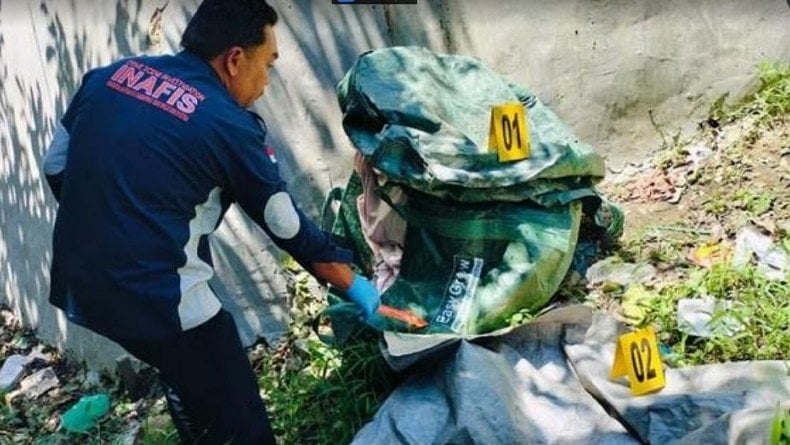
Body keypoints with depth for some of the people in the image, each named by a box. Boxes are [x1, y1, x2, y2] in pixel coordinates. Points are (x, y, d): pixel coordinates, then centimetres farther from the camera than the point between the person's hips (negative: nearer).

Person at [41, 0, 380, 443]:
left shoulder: (108, 76, 4)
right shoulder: (228, 125, -12)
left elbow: (56, 166, 13)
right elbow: (289, 228, -4)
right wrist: (355, 286, 9)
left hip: (78, 283, 8)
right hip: (158, 299, -7)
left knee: (191, 379, 30)